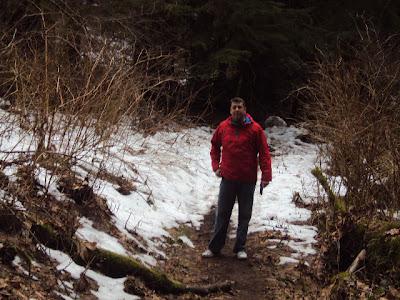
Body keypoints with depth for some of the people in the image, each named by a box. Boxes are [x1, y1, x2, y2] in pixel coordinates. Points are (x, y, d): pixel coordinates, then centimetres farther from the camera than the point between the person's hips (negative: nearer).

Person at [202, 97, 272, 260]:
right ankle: (214, 247, 16)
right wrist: (216, 166, 8)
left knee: (244, 216, 8)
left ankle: (240, 248, 19)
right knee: (222, 214, 8)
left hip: (248, 180, -1)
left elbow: (264, 153, -6)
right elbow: (215, 146, 18)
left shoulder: (255, 129, -6)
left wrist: (266, 176, -12)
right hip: (227, 179, 2)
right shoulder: (223, 127, 2)